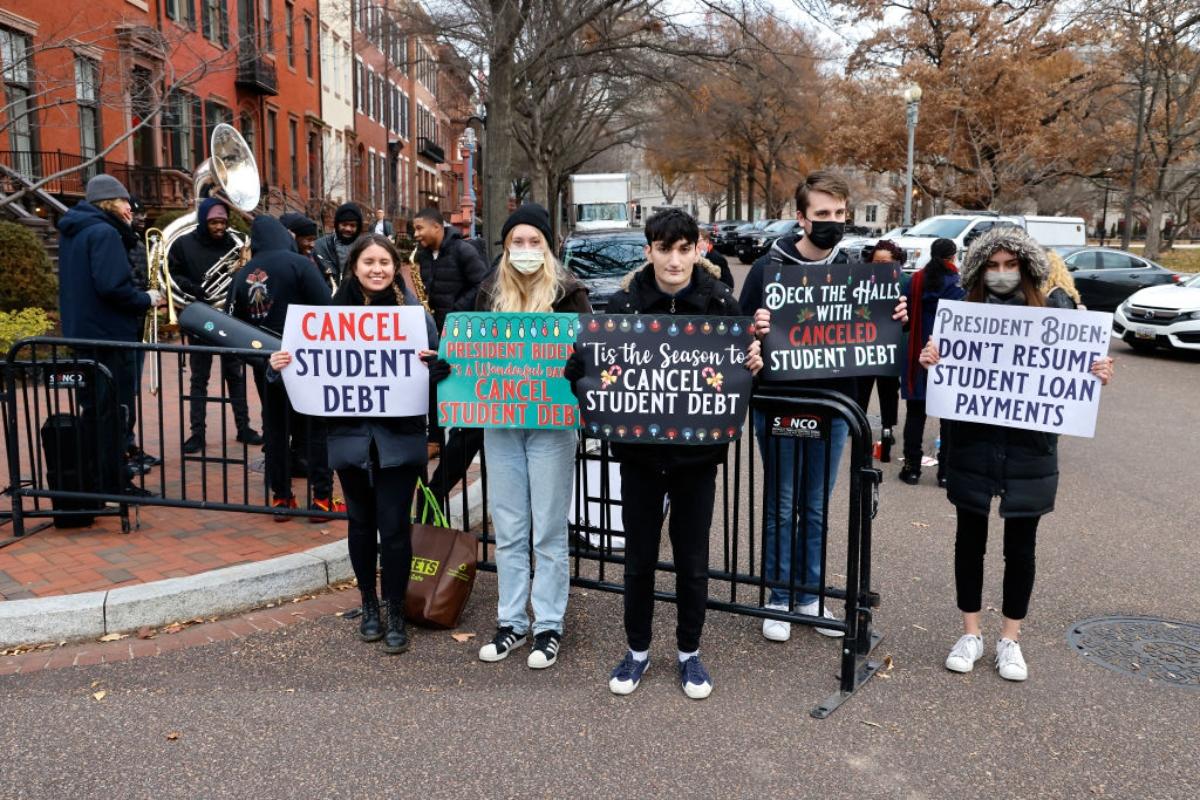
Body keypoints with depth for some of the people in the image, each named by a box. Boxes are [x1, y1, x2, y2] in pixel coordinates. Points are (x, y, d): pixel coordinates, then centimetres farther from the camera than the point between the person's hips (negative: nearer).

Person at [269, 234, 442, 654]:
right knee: (361, 522, 15)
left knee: (394, 526, 1)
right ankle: (369, 604, 33)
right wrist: (282, 364, -9)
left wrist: (431, 363, -25)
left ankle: (395, 612, 18)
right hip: (351, 435, 3)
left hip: (398, 437, -2)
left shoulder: (412, 310, -4)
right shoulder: (335, 312, 2)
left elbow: (438, 363, -4)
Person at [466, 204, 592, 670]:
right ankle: (511, 622, 23)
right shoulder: (490, 293, 9)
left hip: (551, 423, -4)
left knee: (549, 532, 5)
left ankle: (549, 627, 17)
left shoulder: (568, 292, -3)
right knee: (508, 531, 11)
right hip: (500, 422, 4)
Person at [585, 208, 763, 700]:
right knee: (639, 557, 12)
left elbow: (742, 366, 4)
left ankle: (689, 652, 32)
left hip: (697, 450, 0)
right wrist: (584, 366, -25)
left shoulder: (720, 301, -5)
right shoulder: (624, 302, -6)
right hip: (639, 449, 0)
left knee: (693, 561, 12)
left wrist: (753, 364, -18)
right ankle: (637, 651, 32)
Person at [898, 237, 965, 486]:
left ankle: (912, 468, 13)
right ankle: (946, 471, 10)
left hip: (918, 356, 2)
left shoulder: (915, 282, -1)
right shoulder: (961, 284, -8)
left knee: (915, 414, 10)